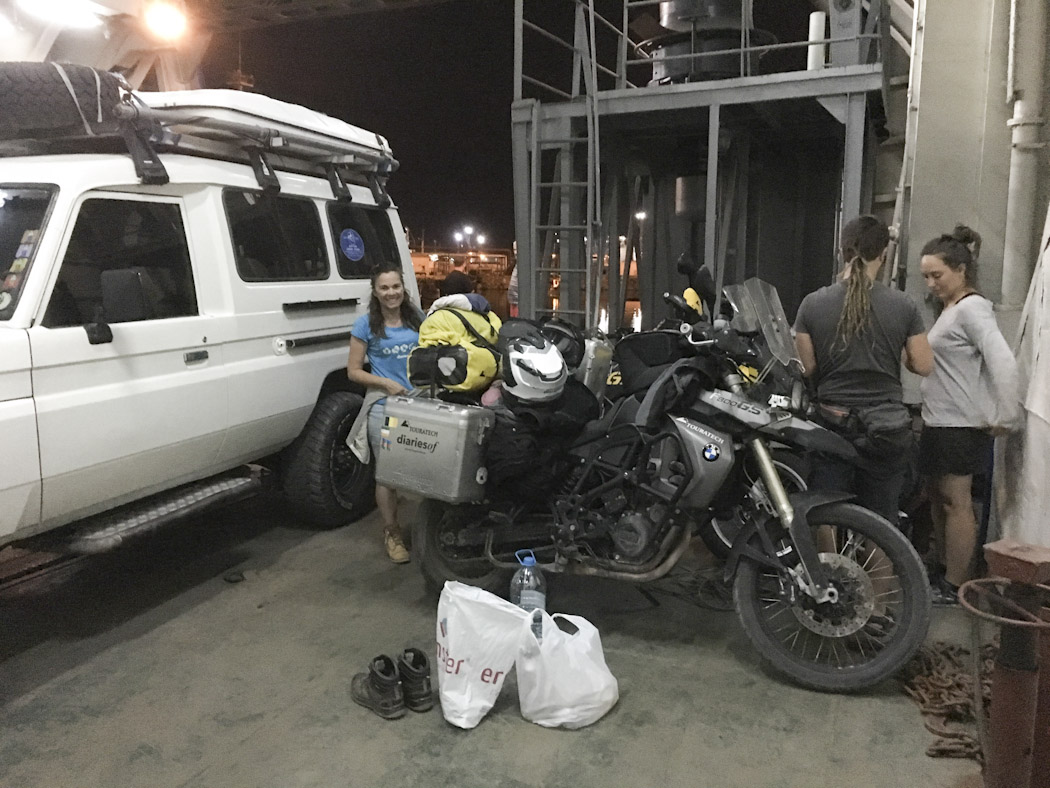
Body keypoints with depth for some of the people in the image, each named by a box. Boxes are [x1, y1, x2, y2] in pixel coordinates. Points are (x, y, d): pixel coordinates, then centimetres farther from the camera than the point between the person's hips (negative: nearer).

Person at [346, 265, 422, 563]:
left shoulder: (417, 319, 10)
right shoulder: (366, 325, 1)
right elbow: (353, 371, 1)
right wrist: (387, 384, -12)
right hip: (384, 405, -3)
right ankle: (392, 533, 16)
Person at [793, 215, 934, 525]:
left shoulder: (813, 304, -7)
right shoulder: (903, 306, -7)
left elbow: (808, 367, -2)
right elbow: (923, 365, -1)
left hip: (833, 422, 0)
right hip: (886, 429, 0)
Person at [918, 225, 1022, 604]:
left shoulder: (972, 308, -14)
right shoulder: (950, 310, 16)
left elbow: (1003, 364, -24)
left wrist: (1005, 418, -21)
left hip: (962, 427, -10)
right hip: (939, 421, 10)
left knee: (955, 501, -3)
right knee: (937, 496, 15)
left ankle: (954, 587, 5)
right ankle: (942, 571, 27)